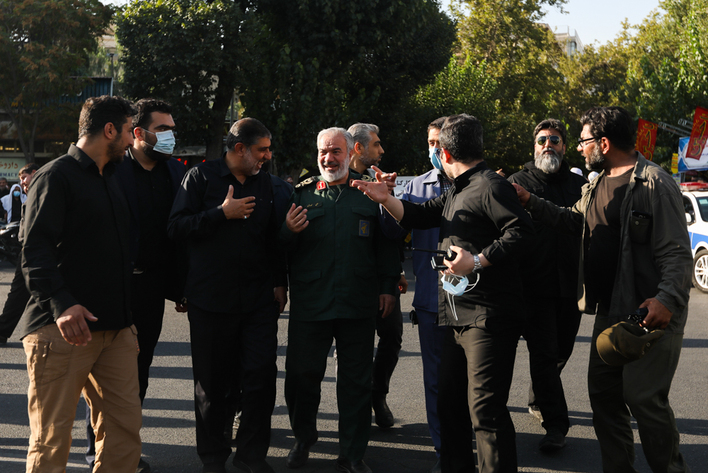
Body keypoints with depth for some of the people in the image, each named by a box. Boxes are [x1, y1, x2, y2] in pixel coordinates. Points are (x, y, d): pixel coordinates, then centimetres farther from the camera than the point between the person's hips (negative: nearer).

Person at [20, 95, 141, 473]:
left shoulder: (109, 182, 22)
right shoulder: (56, 177, -4)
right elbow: (35, 253, -14)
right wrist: (62, 304, -28)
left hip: (115, 328, 8)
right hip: (64, 327, -8)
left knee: (125, 431, 4)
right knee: (51, 440, -3)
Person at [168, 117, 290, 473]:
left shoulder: (265, 183, 12)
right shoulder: (201, 177, -1)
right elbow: (176, 227, -9)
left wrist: (279, 282, 13)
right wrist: (222, 213, -16)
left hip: (259, 299, 3)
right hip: (211, 300, -3)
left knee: (262, 375, -1)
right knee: (213, 381, 7)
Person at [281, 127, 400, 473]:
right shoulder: (301, 194, 7)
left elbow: (386, 243, 8)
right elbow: (280, 248, 5)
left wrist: (387, 286, 3)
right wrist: (289, 232, -16)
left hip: (358, 304, 0)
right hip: (308, 303, 0)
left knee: (356, 380, 7)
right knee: (302, 375, 8)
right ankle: (303, 439, 32)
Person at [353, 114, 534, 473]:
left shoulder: (490, 185, -11)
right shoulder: (456, 191, 20)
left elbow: (520, 230, -21)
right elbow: (422, 215, 24)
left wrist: (477, 261, -25)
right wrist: (385, 199, 11)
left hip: (487, 316, -10)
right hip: (457, 316, 10)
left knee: (485, 409, -11)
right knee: (449, 402, 17)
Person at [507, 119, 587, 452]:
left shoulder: (580, 184, 11)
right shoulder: (517, 183, 3)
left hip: (570, 285, 4)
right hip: (535, 284, -4)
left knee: (561, 350, 15)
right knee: (543, 353, -4)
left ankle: (538, 400, 39)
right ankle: (555, 425, 1)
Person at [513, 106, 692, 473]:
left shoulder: (654, 183, -14)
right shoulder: (598, 184, 13)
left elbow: (677, 252, -18)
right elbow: (574, 220, 29)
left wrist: (667, 299, -32)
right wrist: (531, 203, 21)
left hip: (649, 312, -9)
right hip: (609, 311, 9)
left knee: (643, 397, -9)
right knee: (603, 391, 12)